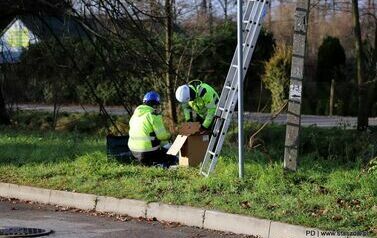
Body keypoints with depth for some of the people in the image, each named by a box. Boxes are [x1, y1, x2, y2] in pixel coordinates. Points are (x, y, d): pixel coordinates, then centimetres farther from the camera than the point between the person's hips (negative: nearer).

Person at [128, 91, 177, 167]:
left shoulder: (135, 114, 11)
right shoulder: (154, 114, -12)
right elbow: (161, 135, -17)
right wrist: (168, 135, 6)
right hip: (149, 152, -7)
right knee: (173, 158, 9)